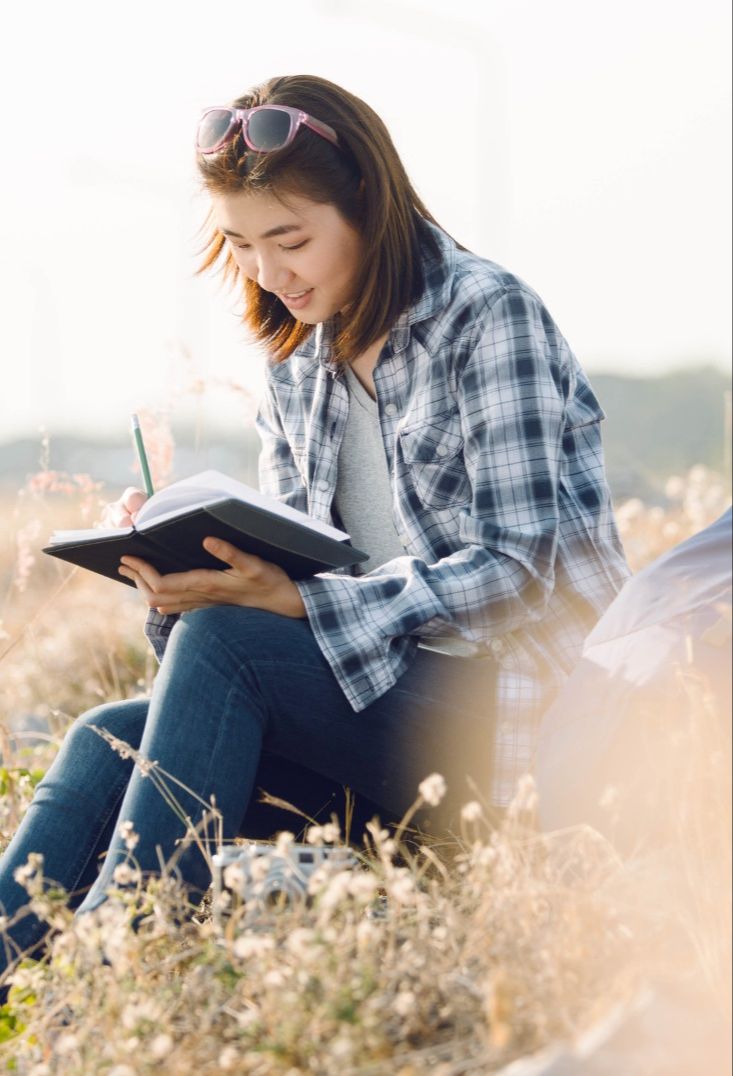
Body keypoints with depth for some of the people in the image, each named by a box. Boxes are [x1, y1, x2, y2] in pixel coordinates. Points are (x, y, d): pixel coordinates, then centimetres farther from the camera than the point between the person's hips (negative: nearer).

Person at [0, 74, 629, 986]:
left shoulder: (489, 314, -7)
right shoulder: (298, 364, 14)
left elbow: (517, 569, -15)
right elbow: (285, 573, 13)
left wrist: (300, 602, -25)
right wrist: (178, 564, -10)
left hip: (515, 703, -7)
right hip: (374, 694, 7)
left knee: (222, 644, -28)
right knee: (109, 734, -16)